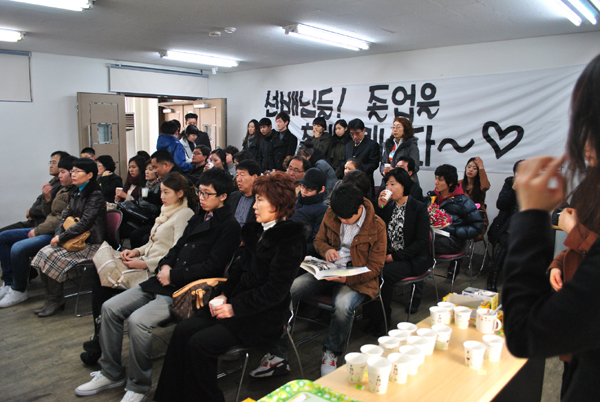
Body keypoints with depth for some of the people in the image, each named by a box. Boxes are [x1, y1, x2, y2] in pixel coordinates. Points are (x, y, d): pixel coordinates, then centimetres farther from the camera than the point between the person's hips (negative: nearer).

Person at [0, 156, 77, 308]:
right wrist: (47, 198, 2)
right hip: (47, 229, 11)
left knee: (18, 248, -26)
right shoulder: (63, 190, 16)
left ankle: (19, 291, -4)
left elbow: (62, 220, -22)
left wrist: (38, 231, -14)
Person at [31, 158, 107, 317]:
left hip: (91, 244, -8)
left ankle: (56, 299, -2)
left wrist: (61, 238, -17)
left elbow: (85, 223, -21)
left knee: (53, 256, -20)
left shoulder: (95, 196, -14)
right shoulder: (77, 194, 14)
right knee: (44, 252, -9)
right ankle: (50, 296, 0)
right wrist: (58, 234, -6)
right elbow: (65, 216, 12)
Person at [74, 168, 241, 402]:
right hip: (167, 281, 9)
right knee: (110, 307, 2)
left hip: (187, 289, -9)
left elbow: (212, 266, -16)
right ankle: (111, 373, 16)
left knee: (138, 320, -27)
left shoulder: (229, 226, -9)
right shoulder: (198, 218, 18)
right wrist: (165, 265, 1)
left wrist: (173, 275, -13)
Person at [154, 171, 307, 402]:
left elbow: (276, 289, -19)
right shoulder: (257, 231, 10)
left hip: (264, 316, -8)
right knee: (183, 330, -6)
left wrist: (235, 307, -18)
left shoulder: (289, 240, -16)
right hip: (236, 302, 8)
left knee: (200, 343, -19)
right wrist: (224, 295, 2)